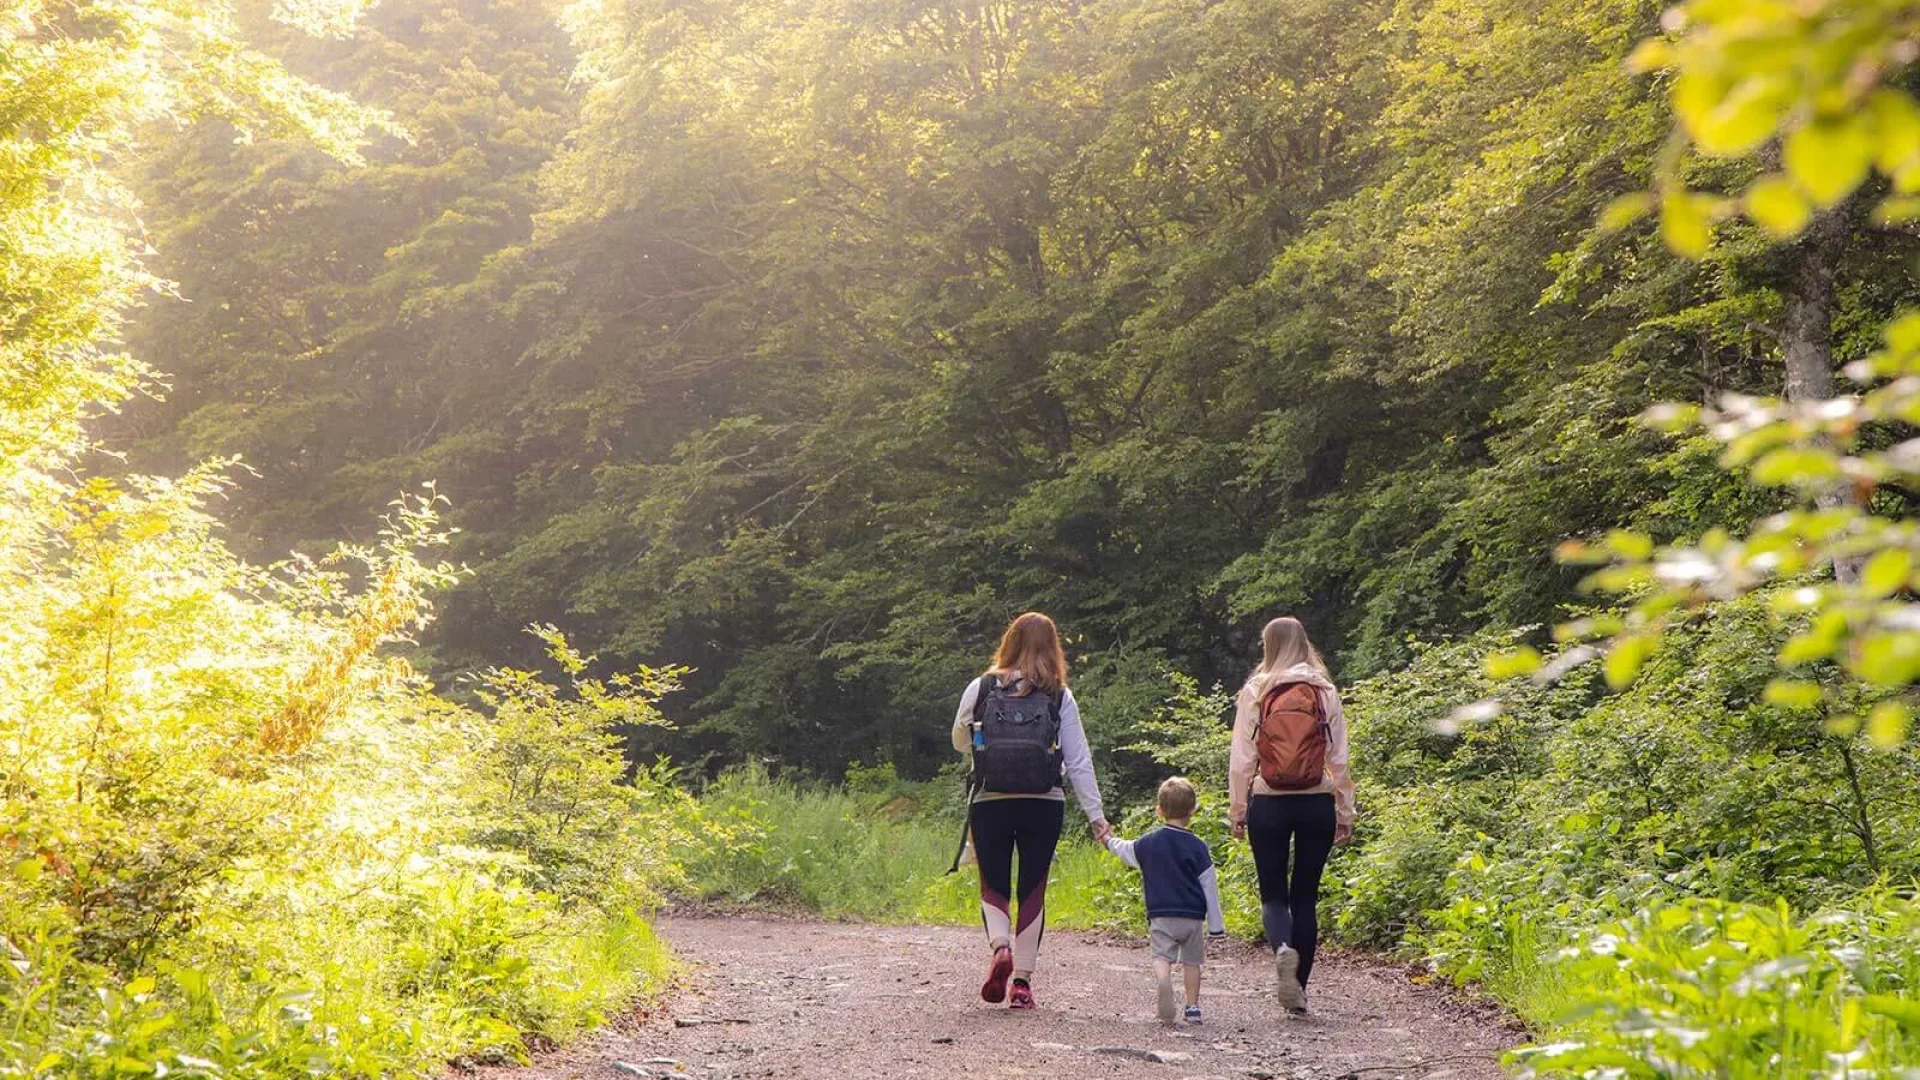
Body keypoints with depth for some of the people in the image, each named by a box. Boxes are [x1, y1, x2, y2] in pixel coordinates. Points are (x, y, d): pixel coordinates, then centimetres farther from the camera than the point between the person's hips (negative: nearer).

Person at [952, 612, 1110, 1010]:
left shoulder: (980, 690, 1)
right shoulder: (1060, 698, 0)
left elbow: (960, 742, 14)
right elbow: (1079, 761, -1)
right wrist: (1095, 814, 3)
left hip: (989, 803, 0)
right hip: (1044, 805, 0)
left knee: (993, 886, 12)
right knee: (1033, 891, 10)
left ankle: (999, 948, -14)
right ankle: (1023, 981, 8)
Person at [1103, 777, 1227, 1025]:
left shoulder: (1147, 844, 2)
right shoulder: (1197, 847, -2)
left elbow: (1125, 851, 24)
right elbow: (1209, 887, -1)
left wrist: (1109, 840, 47)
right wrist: (1216, 926, 4)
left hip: (1161, 916, 0)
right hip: (1193, 916, 0)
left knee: (1162, 957, -6)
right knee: (1191, 962, 12)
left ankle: (1163, 981, -37)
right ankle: (1193, 1006, 11)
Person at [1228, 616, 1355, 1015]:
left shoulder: (1255, 692, -1)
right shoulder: (1325, 692, 3)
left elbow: (1241, 759, -2)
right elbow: (1339, 759, 4)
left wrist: (1236, 810, 5)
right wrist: (1345, 812, 10)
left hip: (1268, 804, -1)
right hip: (1317, 803, 1)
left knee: (1273, 894, 8)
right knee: (1306, 896, 10)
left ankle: (1283, 948, -22)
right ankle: (1298, 987, 10)